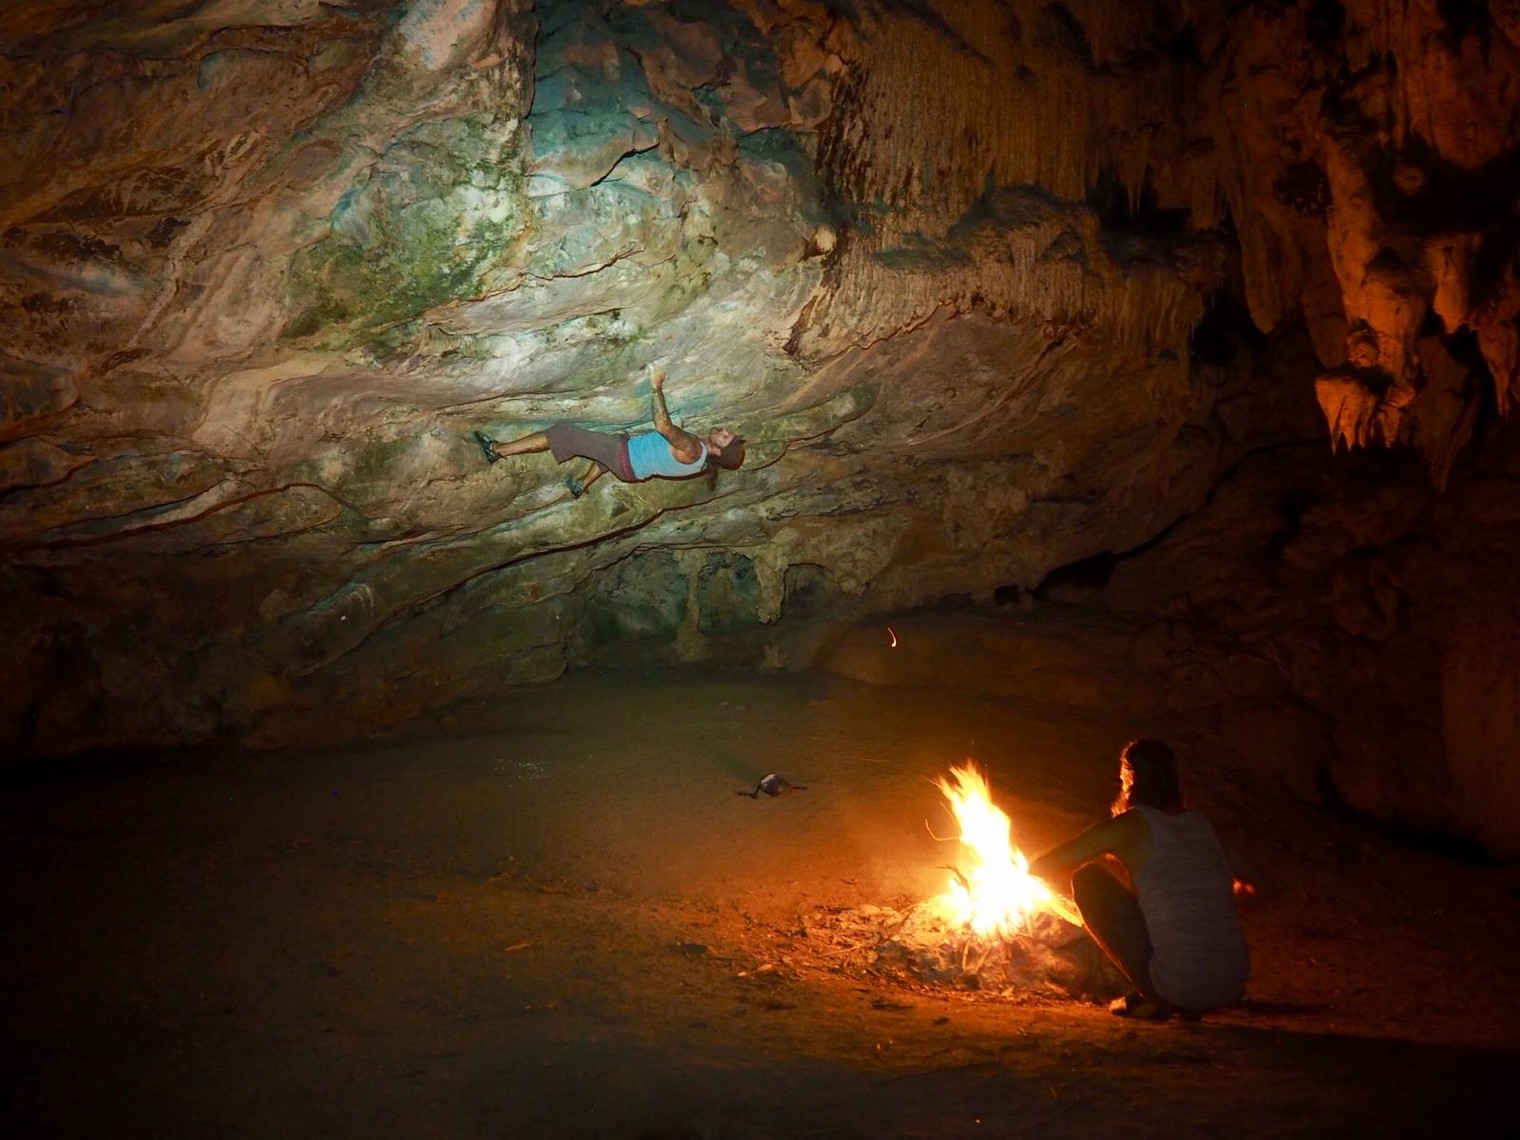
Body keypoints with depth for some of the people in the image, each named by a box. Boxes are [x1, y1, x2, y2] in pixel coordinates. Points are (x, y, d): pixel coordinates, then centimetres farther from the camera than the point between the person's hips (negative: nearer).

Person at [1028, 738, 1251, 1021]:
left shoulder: (1132, 825, -1)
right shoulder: (1202, 823, 13)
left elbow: (1041, 867, 4)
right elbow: (1237, 881, 32)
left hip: (1176, 988, -6)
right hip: (1231, 989, 6)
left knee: (1088, 879, 5)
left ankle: (1149, 997, 5)